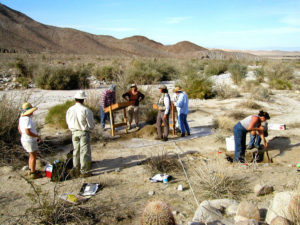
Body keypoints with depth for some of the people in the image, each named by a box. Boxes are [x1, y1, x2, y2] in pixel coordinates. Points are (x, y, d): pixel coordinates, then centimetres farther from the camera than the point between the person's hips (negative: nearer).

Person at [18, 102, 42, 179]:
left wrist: (23, 137, 26)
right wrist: (38, 136, -19)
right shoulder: (27, 119, -26)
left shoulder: (22, 117, 6)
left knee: (32, 155, 23)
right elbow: (28, 132, -30)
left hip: (24, 140, 9)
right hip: (30, 141, -9)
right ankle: (33, 174, 13)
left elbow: (19, 128, 17)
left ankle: (31, 170, 34)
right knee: (33, 156, 4)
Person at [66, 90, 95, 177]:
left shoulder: (70, 110, -4)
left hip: (74, 133, 5)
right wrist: (89, 128, 9)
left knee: (76, 151, 17)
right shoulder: (86, 110, -17)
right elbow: (91, 125, -12)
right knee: (85, 152, 5)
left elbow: (68, 122, 6)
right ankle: (84, 171, 12)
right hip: (84, 133, -5)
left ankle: (76, 170, 26)